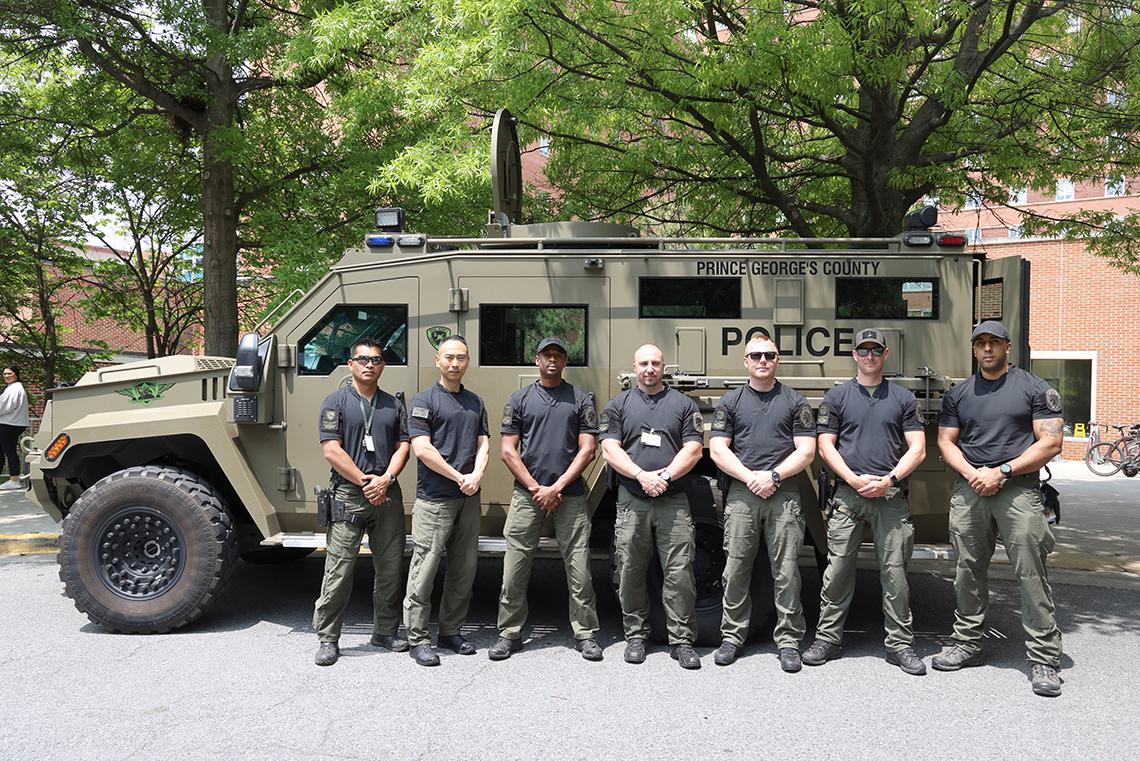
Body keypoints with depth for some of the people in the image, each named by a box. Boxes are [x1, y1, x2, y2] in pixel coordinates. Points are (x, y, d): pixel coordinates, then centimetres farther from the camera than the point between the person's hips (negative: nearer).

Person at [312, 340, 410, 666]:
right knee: (339, 569, -4)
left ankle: (385, 631, 23)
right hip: (348, 495, -4)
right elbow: (331, 450, -7)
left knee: (390, 567, 9)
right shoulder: (336, 401, 1)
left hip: (387, 494, 5)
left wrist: (386, 479, -9)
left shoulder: (394, 405, 14)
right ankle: (328, 639, 5)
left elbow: (402, 446, 8)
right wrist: (364, 482, -11)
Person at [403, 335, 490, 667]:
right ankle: (418, 639, 4)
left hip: (468, 499, 6)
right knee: (424, 570, -4)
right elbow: (422, 449, -11)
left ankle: (450, 631, 22)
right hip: (434, 499, -6)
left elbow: (483, 444, 11)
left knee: (464, 569, 10)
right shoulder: (425, 400, -3)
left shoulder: (475, 402, 16)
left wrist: (476, 475, -9)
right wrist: (458, 477, -12)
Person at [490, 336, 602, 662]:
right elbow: (508, 451, 4)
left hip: (570, 496, 0)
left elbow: (587, 450, 1)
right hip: (527, 494, 1)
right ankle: (509, 634, 13)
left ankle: (585, 634, 12)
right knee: (514, 567, 1)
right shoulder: (520, 399, 9)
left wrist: (557, 488, -8)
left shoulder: (581, 400, 8)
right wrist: (536, 488, -6)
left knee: (579, 568, 0)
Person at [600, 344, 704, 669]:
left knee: (680, 572, -3)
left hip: (674, 501, -1)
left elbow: (693, 449, 1)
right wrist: (641, 476, -14)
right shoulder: (618, 405, 11)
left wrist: (665, 475, -14)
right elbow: (610, 449, 0)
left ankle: (682, 640, 6)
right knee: (630, 572, 5)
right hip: (631, 501, 1)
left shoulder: (683, 404, 10)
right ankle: (635, 636, 18)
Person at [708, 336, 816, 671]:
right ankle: (732, 636, 14)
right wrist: (750, 477, -10)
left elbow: (806, 451, 2)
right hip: (741, 494, 1)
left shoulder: (795, 401, 9)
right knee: (736, 570, 3)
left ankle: (789, 641, 9)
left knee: (786, 572, 0)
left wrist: (774, 476, -11)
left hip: (785, 496, -1)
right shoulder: (730, 401, 11)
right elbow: (717, 449, 3)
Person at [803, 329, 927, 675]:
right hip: (847, 494, 0)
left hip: (891, 496, 1)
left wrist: (889, 480, -7)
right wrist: (855, 480, -8)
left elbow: (917, 449, 7)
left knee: (895, 571, 1)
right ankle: (828, 638, 10)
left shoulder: (903, 398, 12)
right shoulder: (837, 396, 10)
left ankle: (899, 644, 10)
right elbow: (826, 446, 5)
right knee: (838, 569, 1)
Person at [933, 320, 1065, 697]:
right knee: (969, 571, 9)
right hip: (969, 490, 4)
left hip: (1018, 489, -4)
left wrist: (1002, 472, -11)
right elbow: (945, 442, 14)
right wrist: (971, 473, -5)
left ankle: (1044, 658, -2)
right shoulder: (958, 394, 15)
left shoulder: (1036, 389, 3)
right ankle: (968, 644, 21)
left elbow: (1051, 443, -4)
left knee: (1031, 573, -7)